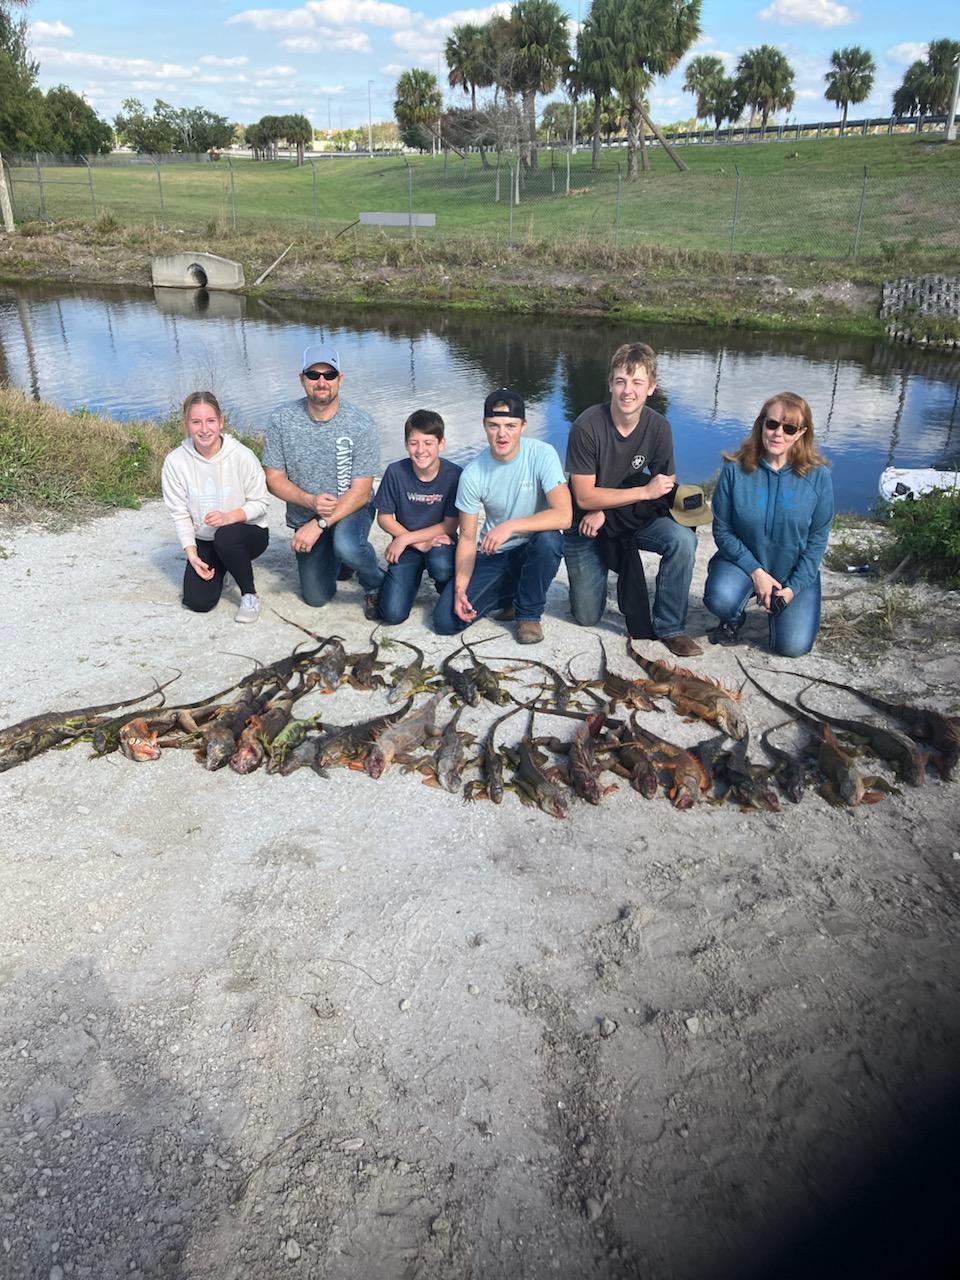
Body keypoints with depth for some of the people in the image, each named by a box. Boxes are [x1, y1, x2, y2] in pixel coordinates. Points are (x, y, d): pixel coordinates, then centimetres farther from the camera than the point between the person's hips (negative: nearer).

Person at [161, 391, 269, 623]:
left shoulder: (242, 455, -17)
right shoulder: (175, 461, -11)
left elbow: (260, 503, -10)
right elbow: (180, 513, -5)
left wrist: (229, 517, -28)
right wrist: (191, 554, -14)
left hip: (249, 533, -3)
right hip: (204, 542, 3)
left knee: (226, 536, -37)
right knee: (197, 601, -12)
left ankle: (250, 595, -11)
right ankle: (219, 568, 25)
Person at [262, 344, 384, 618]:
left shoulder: (361, 425, -19)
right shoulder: (282, 420, -13)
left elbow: (360, 492, -19)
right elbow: (274, 479, -8)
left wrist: (319, 524, -28)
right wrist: (310, 501, -25)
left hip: (351, 509, -3)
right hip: (305, 514, 3)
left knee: (347, 546, -39)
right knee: (316, 597, 10)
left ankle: (376, 585, -6)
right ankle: (334, 556, 42)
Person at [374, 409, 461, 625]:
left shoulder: (453, 475, -16)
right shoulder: (396, 472, -13)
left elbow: (449, 526, -11)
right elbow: (384, 518, -5)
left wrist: (406, 538, -15)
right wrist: (420, 543, -14)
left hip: (440, 542, -1)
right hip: (406, 547, 2)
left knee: (441, 566, -39)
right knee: (393, 614, -12)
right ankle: (414, 575, 20)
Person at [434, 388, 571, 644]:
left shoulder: (542, 454, -18)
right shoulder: (473, 474, -12)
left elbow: (564, 515, -29)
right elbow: (467, 537, -6)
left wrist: (511, 526, -39)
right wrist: (460, 589, -19)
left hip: (533, 549, -2)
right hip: (493, 555, 2)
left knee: (548, 539, -38)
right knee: (445, 620, -13)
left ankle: (528, 612, -10)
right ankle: (511, 593, 15)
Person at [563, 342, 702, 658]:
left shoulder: (658, 427, -11)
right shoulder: (587, 427, -22)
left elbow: (665, 488, -5)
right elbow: (584, 497, -20)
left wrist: (606, 510, -18)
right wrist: (645, 491, -25)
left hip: (633, 517, 2)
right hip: (587, 525, -2)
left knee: (683, 538, -29)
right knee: (586, 618, 0)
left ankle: (670, 627, -12)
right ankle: (591, 573, 34)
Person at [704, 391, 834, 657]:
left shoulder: (817, 475, -13)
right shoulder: (735, 469, -14)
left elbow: (817, 539, -6)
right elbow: (722, 530, -9)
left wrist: (793, 587, -14)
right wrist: (756, 571, -17)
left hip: (795, 572, 1)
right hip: (744, 561, -1)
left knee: (793, 647, -13)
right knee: (720, 599, -34)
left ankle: (778, 605, 21)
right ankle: (733, 619, 6)